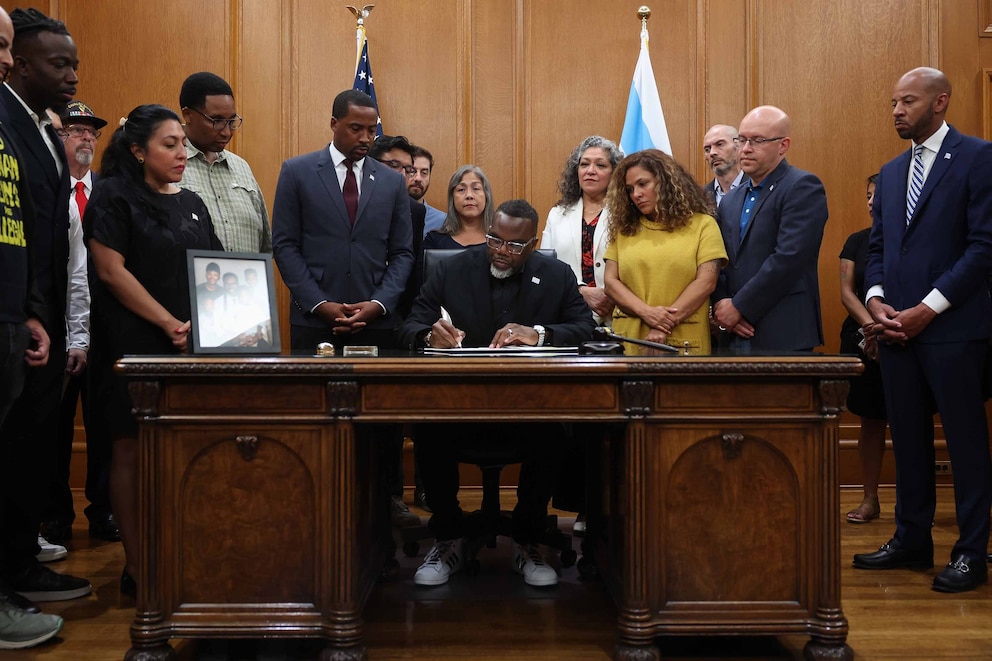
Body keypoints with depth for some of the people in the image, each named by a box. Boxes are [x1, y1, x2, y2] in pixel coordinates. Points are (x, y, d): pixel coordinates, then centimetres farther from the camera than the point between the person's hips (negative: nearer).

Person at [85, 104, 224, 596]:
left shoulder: (191, 203, 15)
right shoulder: (113, 196, -3)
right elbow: (111, 271, -11)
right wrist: (170, 324, -14)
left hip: (188, 349, 6)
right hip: (133, 347, -5)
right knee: (132, 450, 0)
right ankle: (136, 566, 8)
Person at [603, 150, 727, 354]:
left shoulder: (702, 224, 3)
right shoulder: (624, 229, 11)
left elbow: (706, 281, -6)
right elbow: (611, 281, 4)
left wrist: (665, 325, -14)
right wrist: (646, 312, -12)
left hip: (683, 342, -2)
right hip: (628, 340, 2)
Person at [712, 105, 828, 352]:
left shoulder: (803, 187, -6)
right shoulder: (730, 201, 16)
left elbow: (789, 258, -16)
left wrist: (739, 307, -13)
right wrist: (721, 308, -6)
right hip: (735, 335, 6)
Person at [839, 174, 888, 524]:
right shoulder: (857, 241, 9)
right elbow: (847, 292, 2)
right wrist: (871, 326, -14)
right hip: (862, 340, 3)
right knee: (870, 420, 6)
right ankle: (870, 499, 12)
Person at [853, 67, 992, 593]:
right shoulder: (891, 171, 17)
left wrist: (928, 308, -15)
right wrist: (876, 300, -1)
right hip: (896, 327, 7)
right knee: (907, 438, 11)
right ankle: (911, 539, 22)